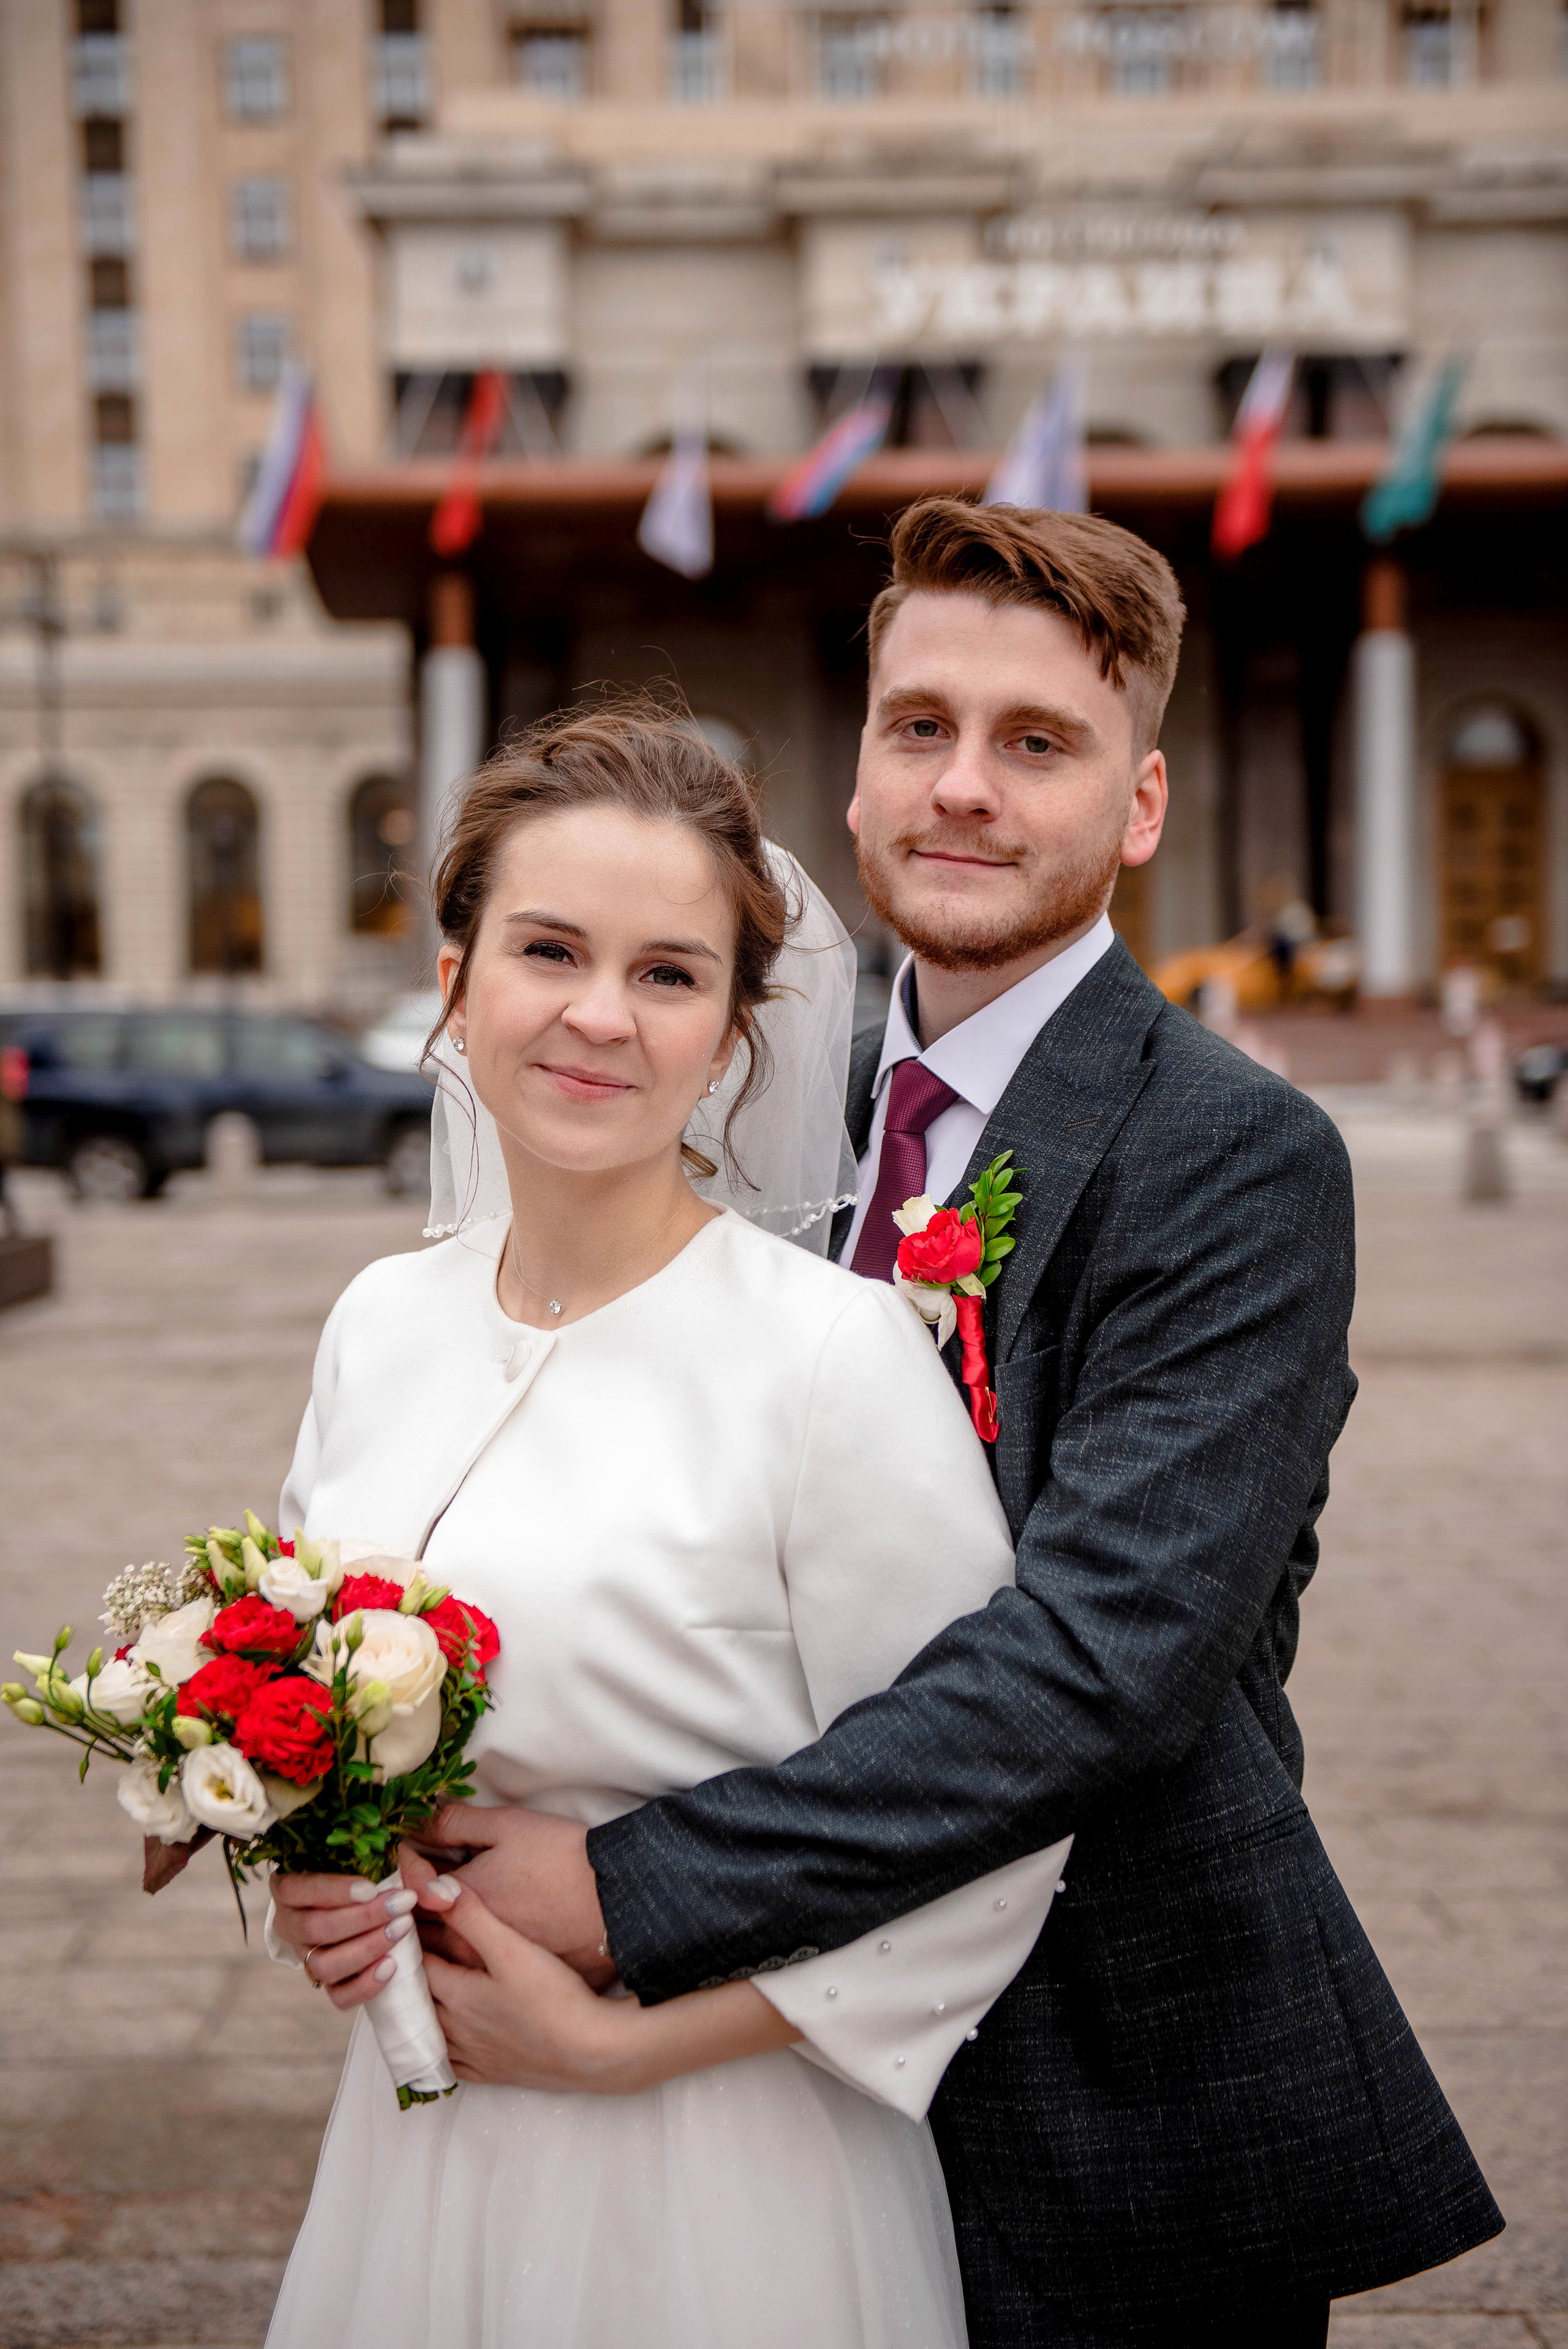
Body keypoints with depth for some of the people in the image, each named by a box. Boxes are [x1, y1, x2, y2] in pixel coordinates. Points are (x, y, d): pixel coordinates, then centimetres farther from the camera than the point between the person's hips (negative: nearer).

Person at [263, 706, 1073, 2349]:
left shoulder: (832, 1351, -17)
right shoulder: (379, 1325, 1)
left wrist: (630, 2040, -16)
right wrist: (305, 1896, -5)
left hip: (723, 2194, -5)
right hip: (417, 2143, 5)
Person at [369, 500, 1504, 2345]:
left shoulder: (1237, 1159, -18)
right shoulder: (832, 1108, 4)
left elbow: (1102, 1653, -28)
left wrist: (630, 1891, -28)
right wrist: (386, 1825, -14)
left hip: (1124, 2101, -6)